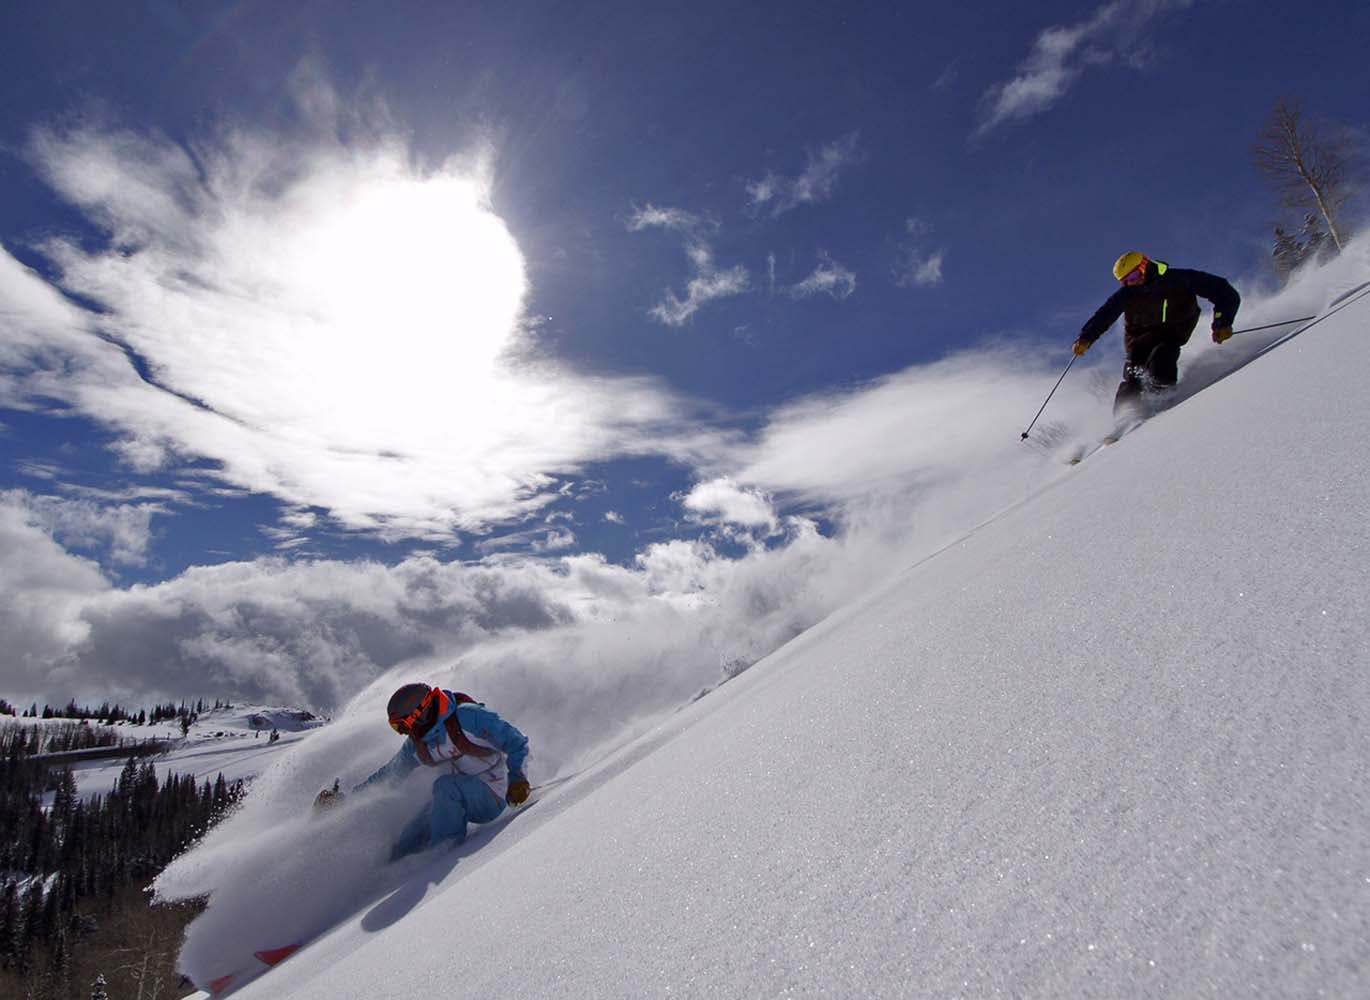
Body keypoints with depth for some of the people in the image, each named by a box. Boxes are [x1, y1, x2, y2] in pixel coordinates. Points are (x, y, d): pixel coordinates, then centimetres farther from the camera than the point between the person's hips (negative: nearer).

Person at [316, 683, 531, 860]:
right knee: (406, 846, -3)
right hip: (453, 800, 7)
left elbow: (516, 742, -19)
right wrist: (345, 796, 17)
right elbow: (388, 774, 18)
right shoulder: (416, 744, 2)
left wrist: (517, 778, -31)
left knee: (445, 786, -30)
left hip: (490, 797, -7)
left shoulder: (468, 716, -21)